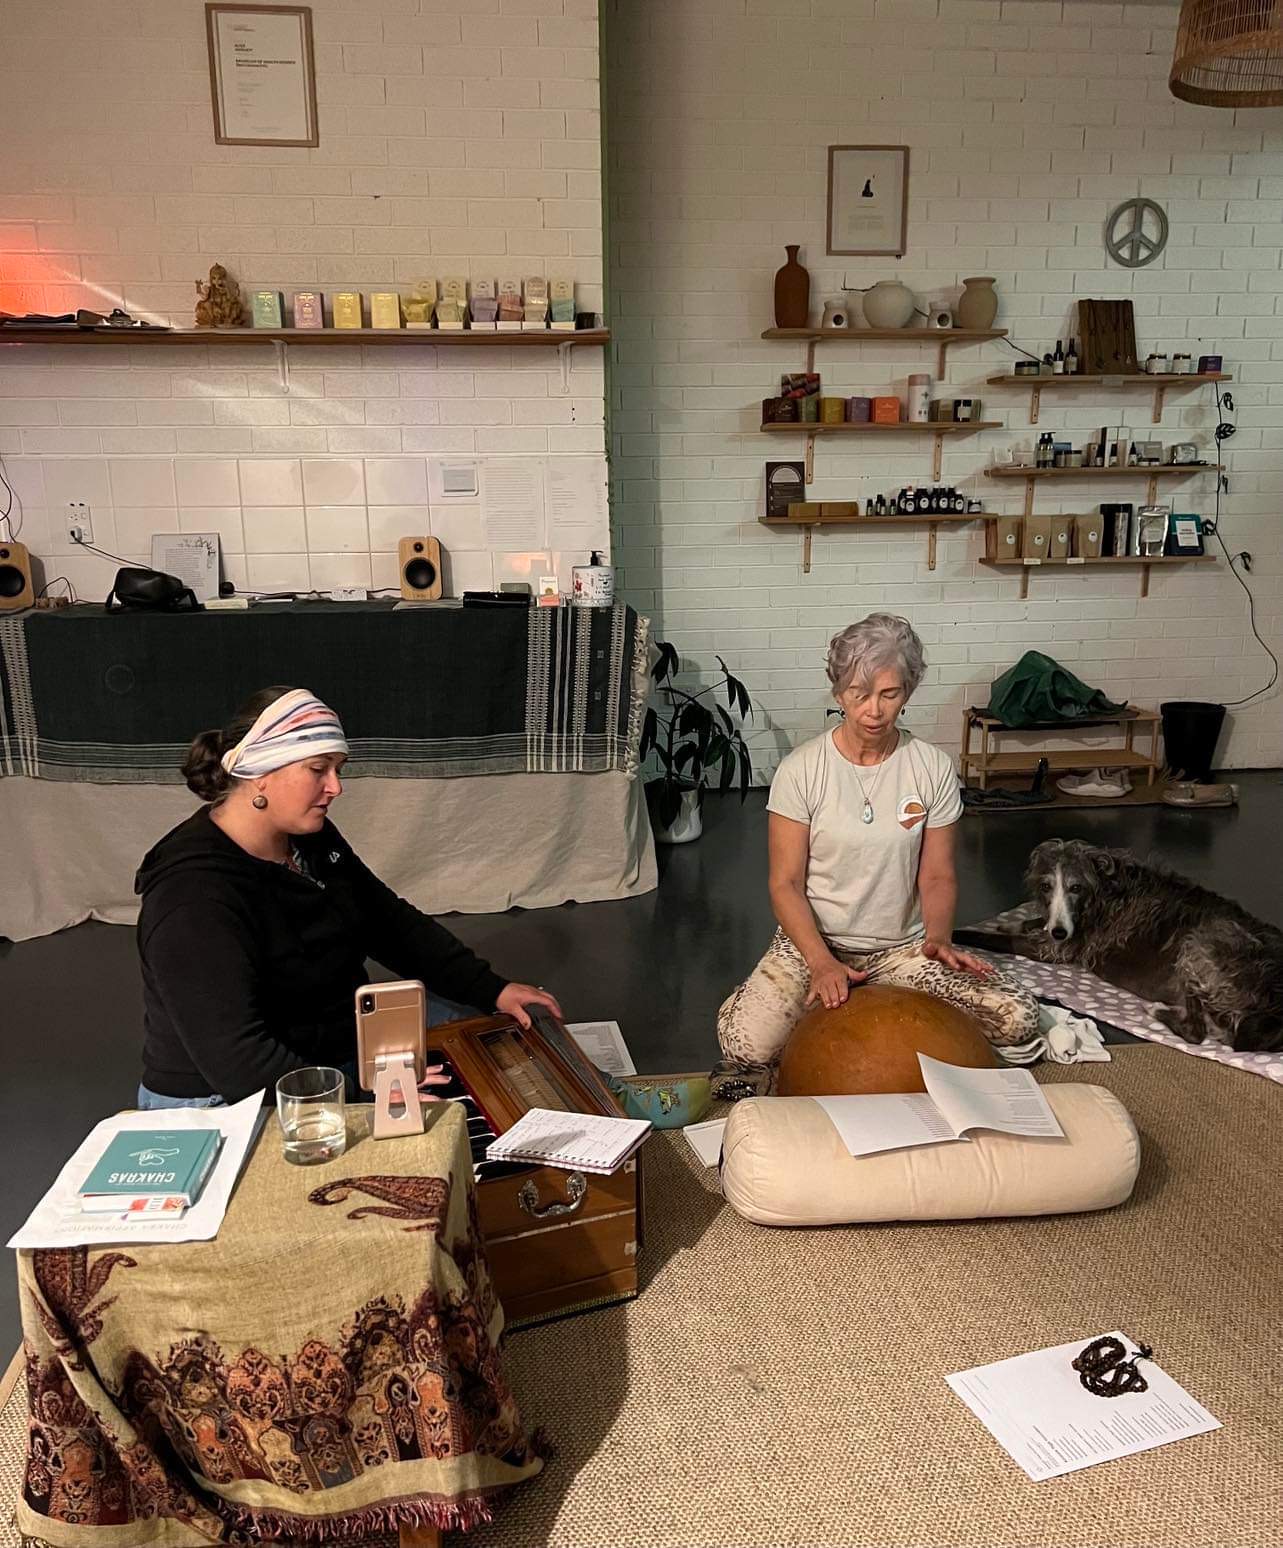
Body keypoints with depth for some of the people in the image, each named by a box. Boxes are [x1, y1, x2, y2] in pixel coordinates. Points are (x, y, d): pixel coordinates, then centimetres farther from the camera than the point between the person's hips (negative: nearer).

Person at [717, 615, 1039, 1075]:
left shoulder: (933, 769, -5)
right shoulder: (801, 770, -12)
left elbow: (937, 876, 0)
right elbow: (785, 884, -10)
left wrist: (937, 938, -20)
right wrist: (821, 962, -24)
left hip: (903, 946, 2)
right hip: (812, 940, -2)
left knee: (1018, 1021, -17)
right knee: (746, 1046, -27)